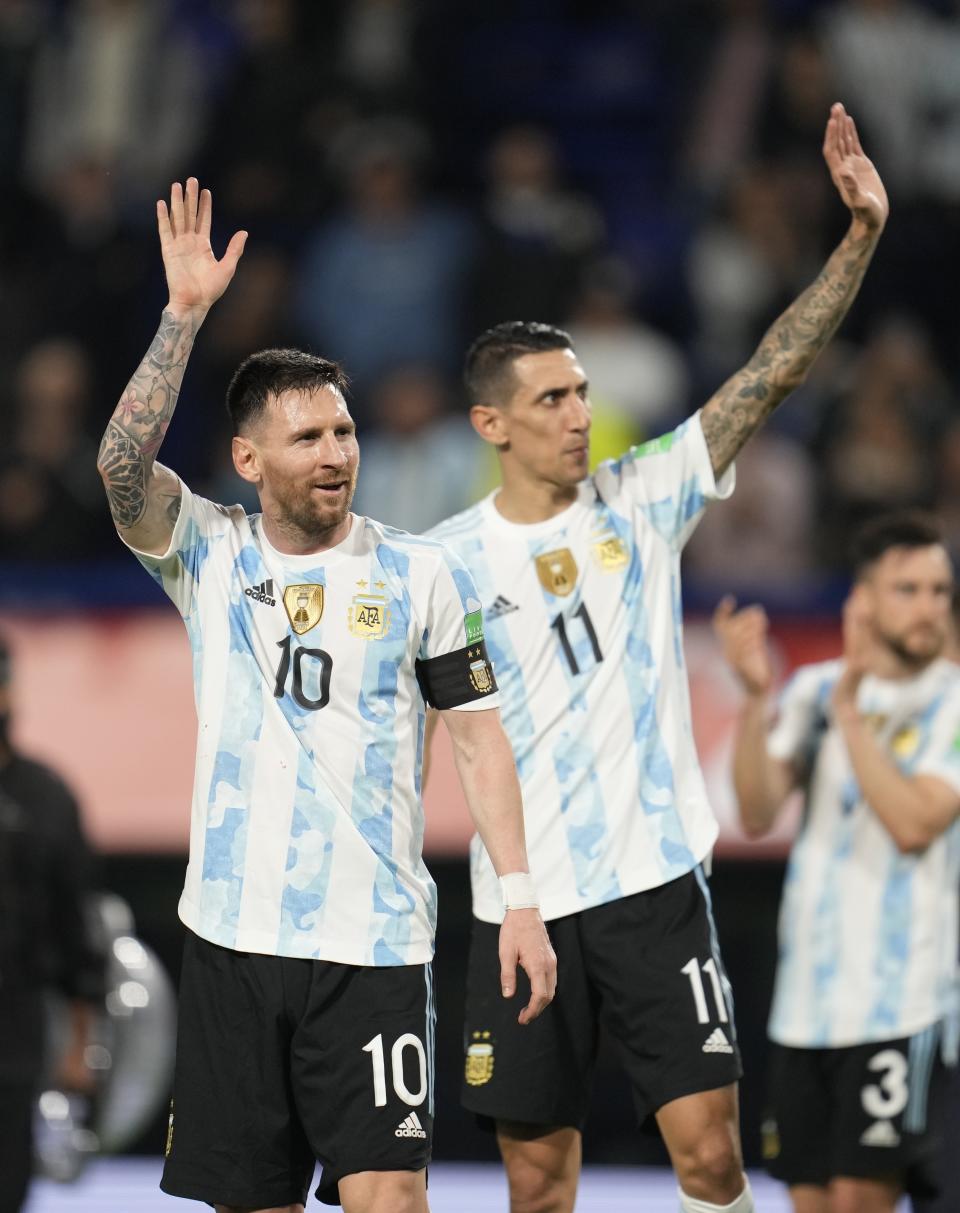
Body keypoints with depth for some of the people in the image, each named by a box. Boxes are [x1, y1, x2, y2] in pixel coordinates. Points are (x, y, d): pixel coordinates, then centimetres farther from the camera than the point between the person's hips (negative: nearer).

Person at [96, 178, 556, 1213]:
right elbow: (124, 466, -14)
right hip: (233, 934, 2)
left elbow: (478, 736, 5)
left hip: (373, 942, -1)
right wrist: (184, 314, -20)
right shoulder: (210, 556, 5)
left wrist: (519, 898, -4)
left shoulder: (419, 574, 4)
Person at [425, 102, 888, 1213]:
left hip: (654, 879, 0)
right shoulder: (445, 561, 1)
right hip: (522, 900, 0)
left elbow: (773, 372, -4)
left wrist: (863, 233, -12)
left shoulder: (641, 498, 2)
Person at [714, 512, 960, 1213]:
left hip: (900, 998, -4)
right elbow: (758, 814, -4)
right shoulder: (815, 690, 8)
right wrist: (756, 697, -17)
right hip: (805, 998, 4)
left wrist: (850, 712, -21)